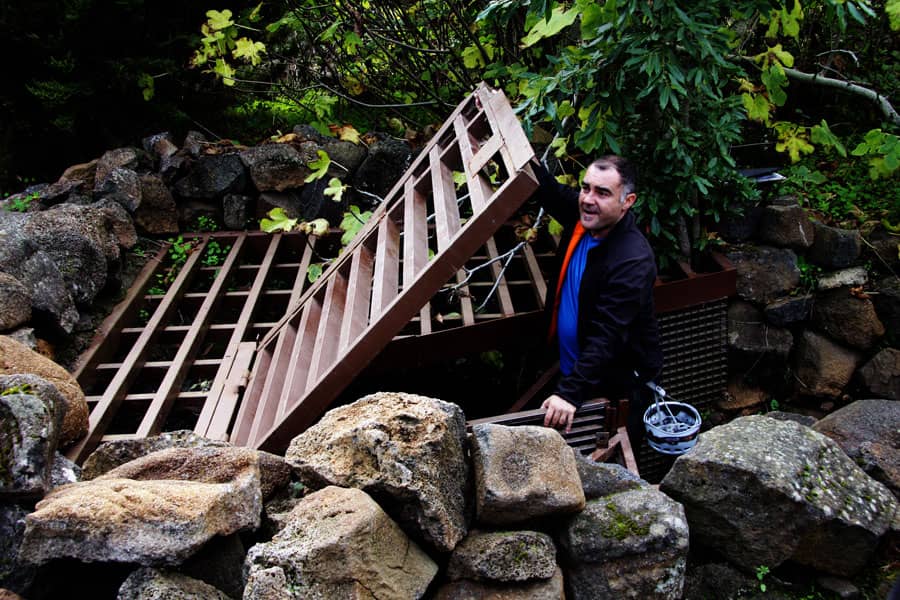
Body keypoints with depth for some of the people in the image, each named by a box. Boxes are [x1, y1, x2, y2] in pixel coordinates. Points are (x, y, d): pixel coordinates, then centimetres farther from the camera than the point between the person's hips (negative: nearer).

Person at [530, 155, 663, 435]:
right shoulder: (583, 216, -9)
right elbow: (551, 193, 14)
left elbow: (606, 338, -37)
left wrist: (569, 393, -43)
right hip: (571, 366, 8)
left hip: (614, 383, -8)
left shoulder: (632, 262, -33)